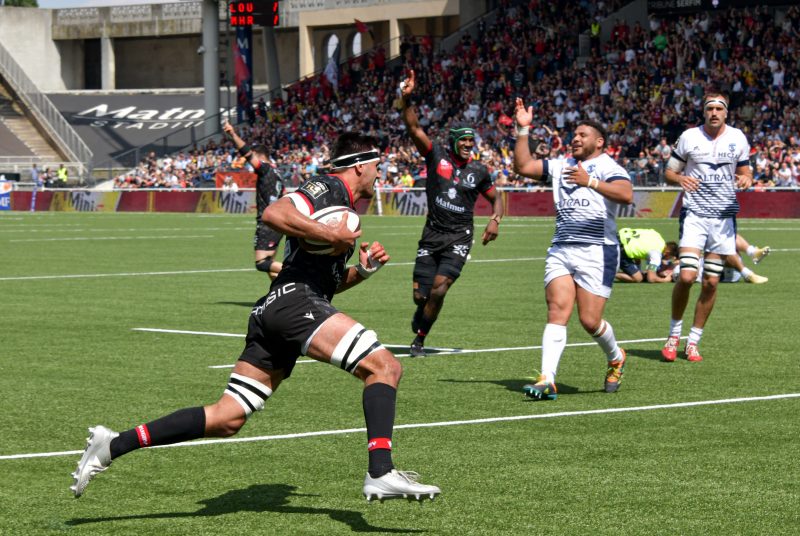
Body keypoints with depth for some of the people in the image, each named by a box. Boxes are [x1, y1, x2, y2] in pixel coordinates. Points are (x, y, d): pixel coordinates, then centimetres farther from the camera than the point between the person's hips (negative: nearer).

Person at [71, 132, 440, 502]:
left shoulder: (341, 204, 30)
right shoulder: (327, 188, 0)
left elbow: (327, 281, 36)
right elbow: (274, 214, -19)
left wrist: (363, 269, 19)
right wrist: (332, 235, -17)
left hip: (271, 311, 9)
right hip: (295, 301, -9)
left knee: (226, 420, 3)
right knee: (385, 366, -17)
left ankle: (113, 445, 3)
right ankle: (381, 472, -31)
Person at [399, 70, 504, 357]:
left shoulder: (479, 171, 3)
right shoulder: (436, 155, -3)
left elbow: (495, 197, 18)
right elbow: (414, 128, -13)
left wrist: (495, 219, -1)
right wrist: (406, 99, -27)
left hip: (459, 238, 0)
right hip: (432, 234, 0)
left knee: (439, 288, -18)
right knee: (420, 295, 0)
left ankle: (419, 339, -1)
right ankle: (422, 313, 39)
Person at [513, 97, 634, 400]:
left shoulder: (607, 167, -2)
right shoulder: (560, 166, 19)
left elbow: (626, 194, -21)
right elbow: (523, 166, 17)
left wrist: (589, 181, -29)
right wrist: (523, 130, 9)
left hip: (597, 251, -5)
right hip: (560, 250, 5)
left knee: (590, 321, -6)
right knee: (557, 311, -11)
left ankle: (616, 358, 26)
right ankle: (547, 381, -19)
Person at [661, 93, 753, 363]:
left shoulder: (737, 138, 5)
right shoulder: (689, 137, 1)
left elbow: (745, 171, 15)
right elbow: (669, 172, 7)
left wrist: (746, 179, -9)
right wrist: (680, 178, -16)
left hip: (724, 216, 2)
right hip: (694, 214, -2)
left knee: (711, 283, 1)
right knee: (686, 276, -16)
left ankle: (693, 341, 14)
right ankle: (674, 334, 4)